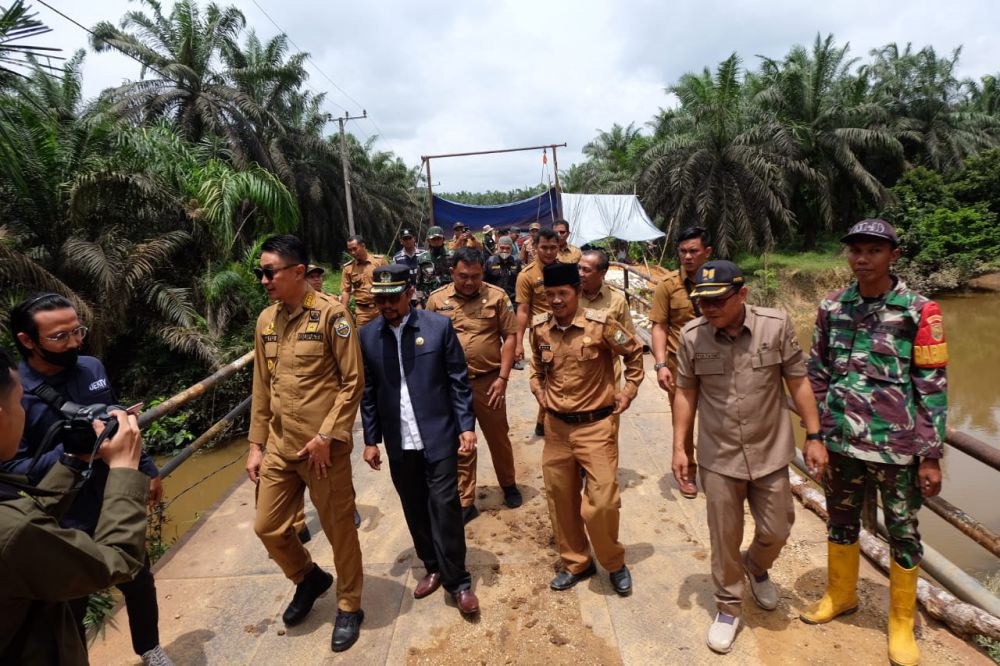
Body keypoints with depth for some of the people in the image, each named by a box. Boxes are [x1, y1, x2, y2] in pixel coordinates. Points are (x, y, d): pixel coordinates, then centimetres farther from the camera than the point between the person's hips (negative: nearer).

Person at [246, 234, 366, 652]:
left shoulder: (331, 313, -13)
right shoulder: (265, 320, 7)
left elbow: (353, 381, -12)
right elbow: (261, 388, 12)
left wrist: (326, 436, -16)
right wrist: (256, 444, 11)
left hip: (323, 446, -6)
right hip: (279, 446, 6)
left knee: (339, 530, 9)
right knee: (268, 527, 15)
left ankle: (349, 607, 32)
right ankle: (309, 578, 43)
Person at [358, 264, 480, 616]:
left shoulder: (439, 325, -7)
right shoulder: (368, 336, 1)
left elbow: (459, 380, -3)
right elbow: (368, 393, 7)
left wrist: (467, 425, -7)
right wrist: (371, 440, 7)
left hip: (439, 437, -3)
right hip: (398, 443, 3)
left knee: (445, 507, 0)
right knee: (415, 509, 14)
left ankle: (458, 581, 18)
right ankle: (433, 567, 35)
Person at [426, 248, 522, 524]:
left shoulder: (497, 296, -5)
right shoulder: (437, 299, -2)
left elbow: (510, 336, -3)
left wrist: (503, 378, -8)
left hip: (488, 381, 0)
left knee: (498, 437, 16)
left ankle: (509, 485, 41)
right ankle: (465, 502, 25)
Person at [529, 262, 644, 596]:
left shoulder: (600, 324, -14)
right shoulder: (540, 327, -2)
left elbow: (634, 353, 3)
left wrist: (628, 391, 0)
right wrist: (538, 390, 7)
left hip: (595, 426, -4)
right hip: (556, 426, 4)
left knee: (601, 502, -2)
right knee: (560, 499, 14)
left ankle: (614, 562, 27)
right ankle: (576, 563, 36)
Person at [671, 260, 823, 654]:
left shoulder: (776, 325, -13)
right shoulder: (691, 335, -11)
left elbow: (798, 382, -3)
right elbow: (686, 393, -1)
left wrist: (814, 437, -1)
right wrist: (679, 447, -1)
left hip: (770, 453, 1)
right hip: (718, 458, 0)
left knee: (776, 532, 15)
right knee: (724, 538, 11)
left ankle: (756, 568, 50)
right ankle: (728, 608, 35)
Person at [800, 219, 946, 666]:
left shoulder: (919, 311, -8)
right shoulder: (832, 307, 1)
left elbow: (933, 386, -6)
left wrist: (931, 455, -7)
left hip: (898, 446, -3)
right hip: (842, 442, 3)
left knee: (903, 534, 13)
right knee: (841, 521, 18)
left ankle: (902, 622, 34)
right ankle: (841, 595, 41)